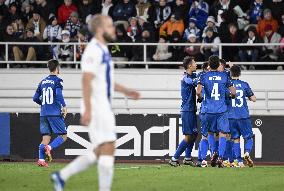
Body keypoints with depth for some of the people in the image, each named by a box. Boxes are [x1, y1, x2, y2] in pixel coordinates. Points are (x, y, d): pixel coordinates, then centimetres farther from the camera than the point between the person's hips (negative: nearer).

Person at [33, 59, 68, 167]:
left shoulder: (43, 82, 14)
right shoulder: (57, 80, -4)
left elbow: (35, 98, 15)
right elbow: (59, 94, -19)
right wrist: (64, 106, -10)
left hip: (43, 114, 6)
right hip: (55, 113, -6)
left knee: (46, 137, 8)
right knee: (63, 136, 0)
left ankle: (41, 160, -5)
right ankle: (49, 147, -24)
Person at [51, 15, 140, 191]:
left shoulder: (103, 50, 17)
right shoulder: (93, 51, -14)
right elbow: (87, 80, -21)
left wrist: (125, 91, 23)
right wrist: (88, 109, -27)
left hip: (104, 108, 10)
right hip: (96, 108, -10)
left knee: (99, 153, 11)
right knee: (108, 148, -10)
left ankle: (62, 176, 14)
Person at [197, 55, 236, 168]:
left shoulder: (204, 76, 0)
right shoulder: (224, 76, 2)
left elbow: (198, 92, -12)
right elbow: (233, 92, 3)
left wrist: (200, 98, 8)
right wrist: (231, 97, 25)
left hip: (208, 111, 0)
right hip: (222, 111, 0)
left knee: (205, 136, 12)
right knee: (222, 135, 0)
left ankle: (203, 159, 8)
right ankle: (220, 157, -19)